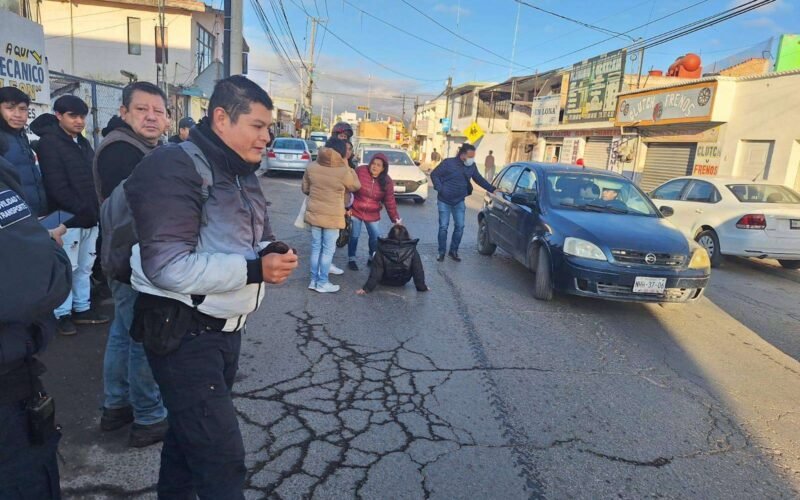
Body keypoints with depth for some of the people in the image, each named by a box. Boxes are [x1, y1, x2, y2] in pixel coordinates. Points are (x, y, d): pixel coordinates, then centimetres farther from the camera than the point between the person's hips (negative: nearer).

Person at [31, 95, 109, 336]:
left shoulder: (83, 143, 16)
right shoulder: (49, 142, -8)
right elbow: (56, 186, -16)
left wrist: (94, 210, 5)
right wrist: (81, 210, -17)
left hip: (89, 217, 7)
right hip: (68, 217, -7)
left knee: (85, 267, 14)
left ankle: (82, 308, 24)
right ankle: (62, 314, 12)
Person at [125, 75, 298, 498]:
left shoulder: (242, 173, 10)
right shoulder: (174, 166, -18)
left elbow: (252, 242, 17)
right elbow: (167, 266, -27)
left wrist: (273, 254, -7)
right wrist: (255, 270, -26)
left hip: (226, 328, 9)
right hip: (182, 332, -8)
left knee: (190, 433, 24)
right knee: (222, 456, -5)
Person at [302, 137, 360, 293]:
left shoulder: (312, 167, -5)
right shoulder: (344, 171, -17)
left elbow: (305, 189, 7)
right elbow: (356, 187, 2)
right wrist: (347, 166, 5)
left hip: (314, 213, 4)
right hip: (332, 217, -4)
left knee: (316, 248, 15)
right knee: (328, 250, 8)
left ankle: (314, 281, 22)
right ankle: (322, 283, 15)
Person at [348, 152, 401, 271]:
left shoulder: (387, 182, -8)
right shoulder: (360, 171, -16)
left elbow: (390, 201, -4)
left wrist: (395, 218, -7)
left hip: (372, 215, 2)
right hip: (355, 211, -2)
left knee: (375, 237, 6)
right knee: (354, 236, 4)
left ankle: (372, 258, 29)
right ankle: (351, 259, 22)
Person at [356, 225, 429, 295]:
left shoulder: (382, 250, -25)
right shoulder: (412, 251, -23)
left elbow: (376, 271, -25)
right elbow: (418, 271, -18)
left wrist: (367, 288, -19)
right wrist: (422, 287, -5)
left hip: (385, 282, -1)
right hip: (402, 282, 1)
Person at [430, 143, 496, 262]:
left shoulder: (472, 166, 1)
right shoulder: (449, 163, -14)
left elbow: (479, 179, 13)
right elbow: (434, 174, -8)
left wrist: (492, 189, 9)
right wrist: (440, 189, -15)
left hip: (459, 202, 4)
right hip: (444, 201, -4)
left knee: (460, 226, 2)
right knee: (443, 227, -1)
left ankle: (453, 251, 16)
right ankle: (441, 252, 10)